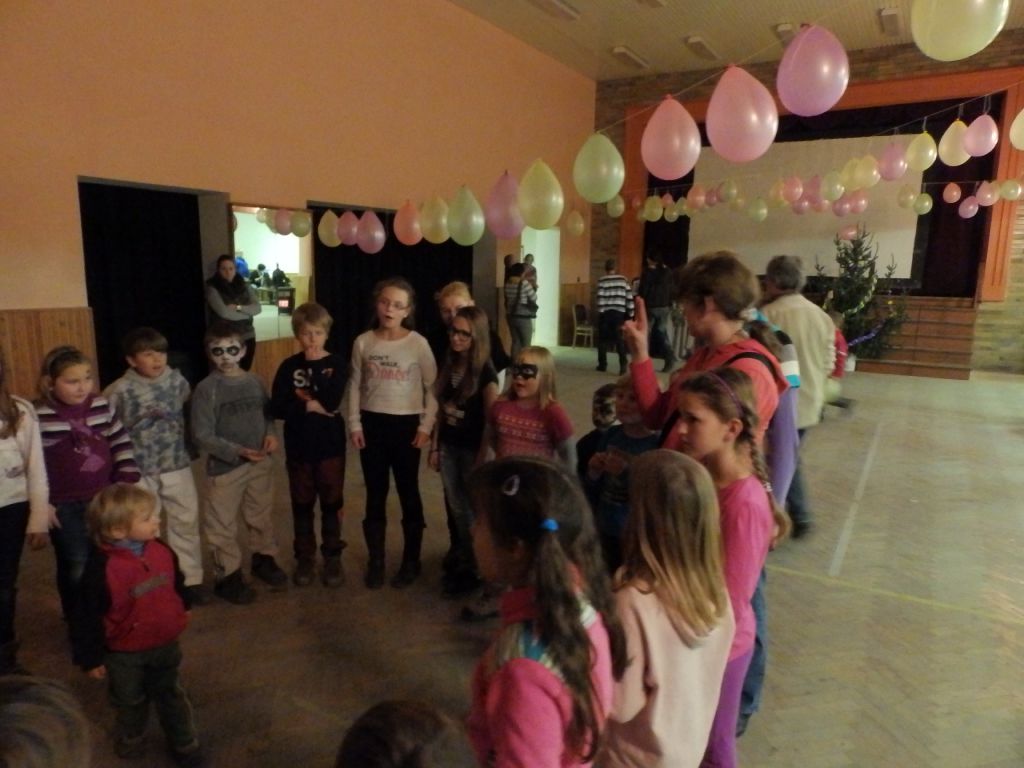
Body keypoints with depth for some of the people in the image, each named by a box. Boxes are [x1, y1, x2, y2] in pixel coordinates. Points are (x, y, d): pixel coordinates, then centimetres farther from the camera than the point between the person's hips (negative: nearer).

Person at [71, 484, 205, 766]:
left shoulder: (162, 551, -13)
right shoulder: (102, 568, -28)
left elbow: (177, 585, 6)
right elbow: (88, 617, -19)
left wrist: (182, 614, 19)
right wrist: (92, 658, -11)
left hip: (166, 645, 3)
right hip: (124, 654, -3)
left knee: (172, 696, 19)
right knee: (130, 702, 23)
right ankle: (130, 743, 51)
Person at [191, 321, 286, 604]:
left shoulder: (254, 381, 1)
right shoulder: (206, 389, -13)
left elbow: (267, 413, 12)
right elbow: (203, 436, -14)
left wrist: (271, 434, -10)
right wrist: (238, 452, -23)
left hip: (260, 463, 4)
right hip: (224, 468, -4)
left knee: (261, 517, 21)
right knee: (223, 526, 8)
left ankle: (263, 559, 42)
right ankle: (229, 575, 26)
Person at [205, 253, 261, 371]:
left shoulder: (245, 286, 7)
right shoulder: (212, 288, -5)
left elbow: (257, 308, -4)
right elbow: (224, 312, -17)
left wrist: (238, 308, -17)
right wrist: (247, 313, -7)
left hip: (248, 337, 4)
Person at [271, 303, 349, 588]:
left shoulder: (336, 363, -4)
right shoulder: (288, 366, -1)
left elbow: (331, 401, -20)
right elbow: (277, 408, -8)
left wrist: (314, 367, -18)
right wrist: (310, 406, -16)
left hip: (330, 445, -1)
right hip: (298, 446, 1)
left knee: (331, 503, 8)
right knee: (302, 504, 11)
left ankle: (333, 558, 22)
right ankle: (305, 558, 25)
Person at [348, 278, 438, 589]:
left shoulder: (418, 344, -9)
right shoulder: (363, 342, -1)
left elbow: (432, 388, -3)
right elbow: (355, 386, 5)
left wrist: (426, 426, -7)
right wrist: (354, 424, 0)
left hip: (406, 424, -2)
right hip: (372, 424, 3)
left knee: (408, 493, 10)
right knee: (375, 494, 12)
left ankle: (411, 561, 26)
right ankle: (375, 561, 26)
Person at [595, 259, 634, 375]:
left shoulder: (602, 281, -3)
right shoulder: (623, 280, 6)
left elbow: (600, 298, -11)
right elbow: (629, 297, 4)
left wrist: (600, 312, -6)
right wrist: (630, 314, 9)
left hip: (605, 313, -2)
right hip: (619, 313, 2)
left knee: (603, 339, 10)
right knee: (620, 339, 1)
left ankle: (602, 364, 14)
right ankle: (623, 364, -14)